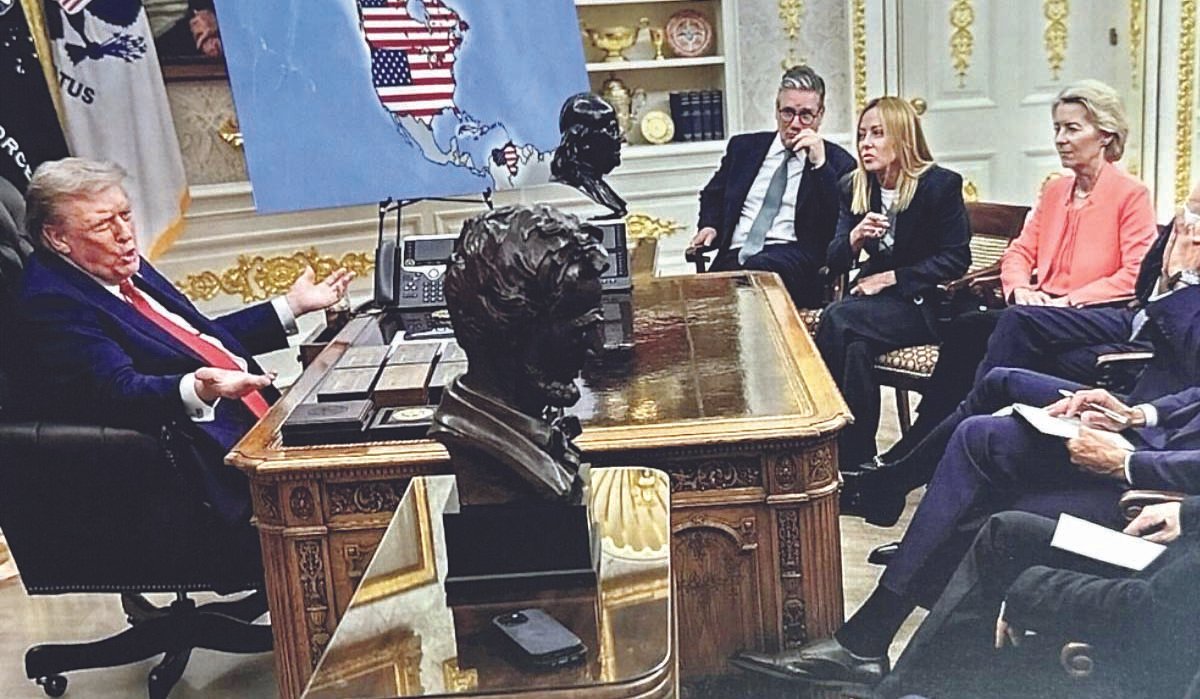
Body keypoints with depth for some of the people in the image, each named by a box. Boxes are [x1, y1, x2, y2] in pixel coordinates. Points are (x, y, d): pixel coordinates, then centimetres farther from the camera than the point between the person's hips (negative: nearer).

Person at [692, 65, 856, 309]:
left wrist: (820, 164, -11)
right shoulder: (744, 147, 21)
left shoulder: (838, 162, 10)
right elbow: (712, 194, 34)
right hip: (735, 254, 3)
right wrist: (709, 226, 12)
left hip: (795, 256, -3)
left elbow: (840, 223, -4)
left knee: (759, 268, -38)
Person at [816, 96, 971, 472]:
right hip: (874, 297, 5)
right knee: (856, 346, -31)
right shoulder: (853, 187, 9)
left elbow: (956, 258, -8)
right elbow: (834, 262, 8)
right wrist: (854, 239, -15)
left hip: (923, 304, -5)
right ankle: (856, 460, -23)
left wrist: (892, 278, -15)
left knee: (837, 319, -31)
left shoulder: (941, 185, -6)